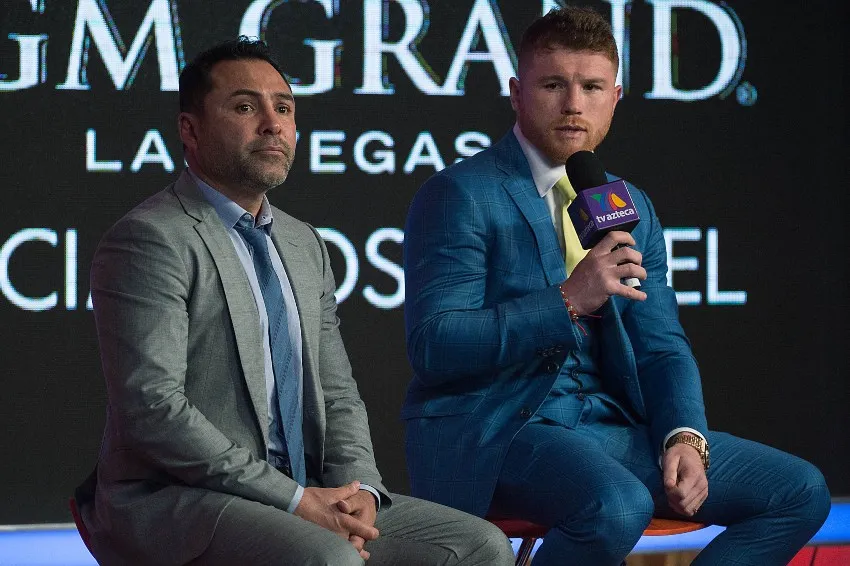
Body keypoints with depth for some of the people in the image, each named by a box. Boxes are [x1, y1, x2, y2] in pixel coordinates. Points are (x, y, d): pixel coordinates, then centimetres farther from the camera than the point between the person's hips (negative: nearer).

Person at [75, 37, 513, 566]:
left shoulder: (305, 245, 19)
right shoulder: (150, 239, -8)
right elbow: (153, 407, -17)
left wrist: (357, 488, -4)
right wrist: (295, 499, -18)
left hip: (305, 499, 8)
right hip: (175, 501, -8)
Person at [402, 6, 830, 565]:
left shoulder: (633, 209, 15)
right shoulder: (460, 195, -6)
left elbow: (662, 347, 14)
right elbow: (433, 345, -16)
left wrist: (685, 436, -8)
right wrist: (568, 301, -25)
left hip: (607, 426, 7)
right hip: (492, 429, -7)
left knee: (801, 491, -3)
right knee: (618, 506, -37)